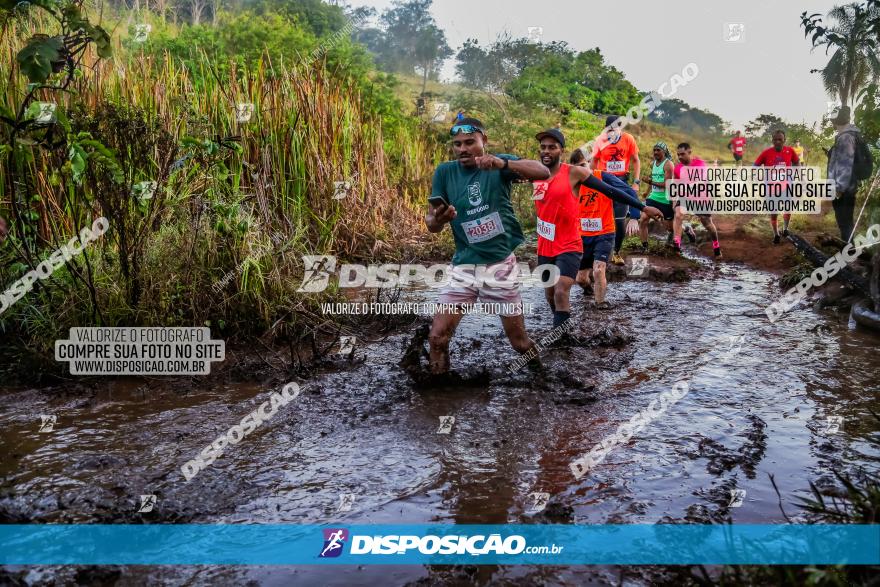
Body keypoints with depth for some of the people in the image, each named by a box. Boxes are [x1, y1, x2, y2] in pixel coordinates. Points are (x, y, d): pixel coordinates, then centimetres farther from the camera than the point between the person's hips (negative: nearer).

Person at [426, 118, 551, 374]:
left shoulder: (499, 165, -5)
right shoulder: (445, 172, 0)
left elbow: (543, 173, -20)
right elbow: (431, 223, 1)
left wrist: (503, 164, -37)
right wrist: (439, 219, -25)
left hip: (502, 264, -2)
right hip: (464, 266, 2)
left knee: (520, 342, 10)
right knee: (437, 337, -5)